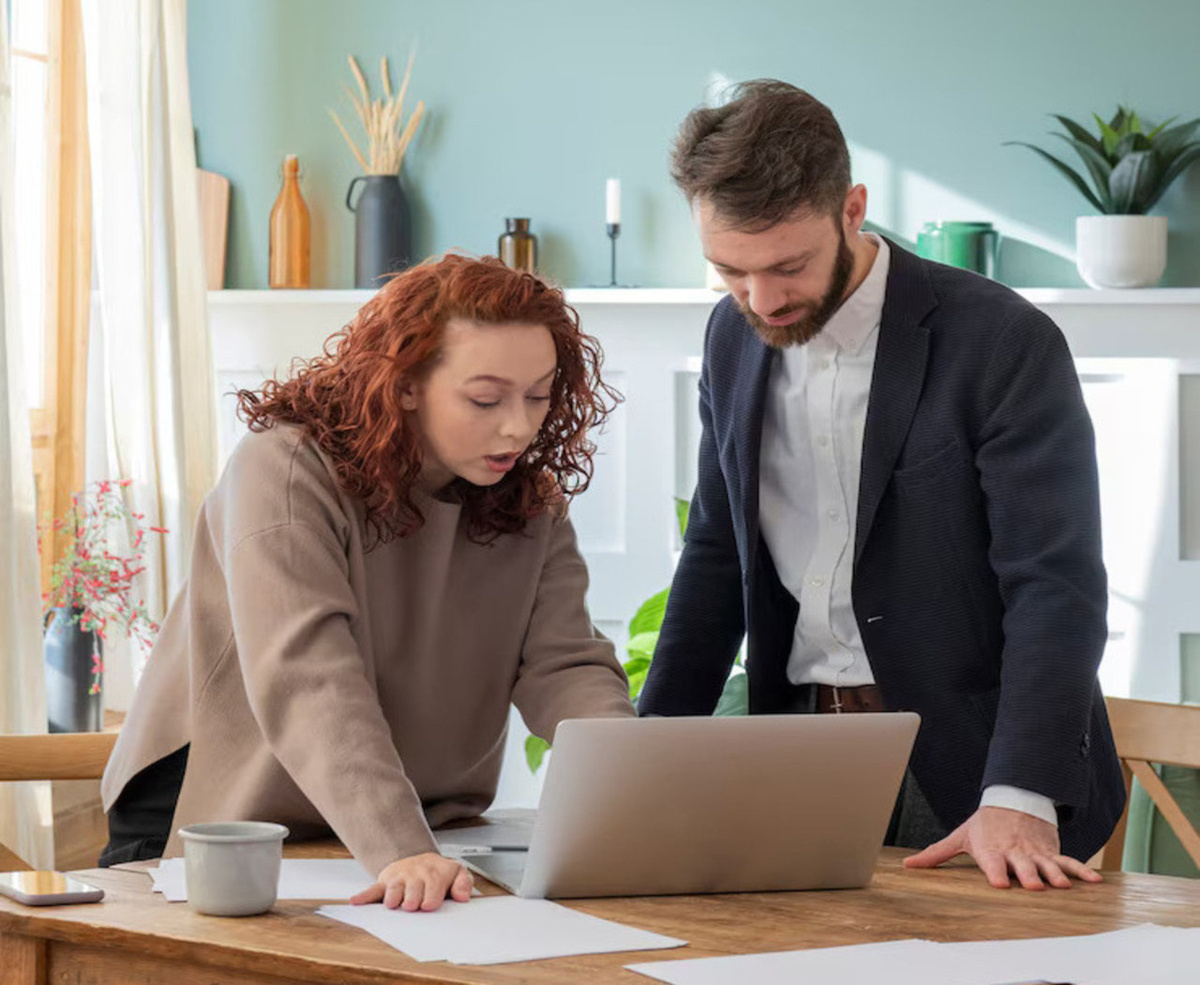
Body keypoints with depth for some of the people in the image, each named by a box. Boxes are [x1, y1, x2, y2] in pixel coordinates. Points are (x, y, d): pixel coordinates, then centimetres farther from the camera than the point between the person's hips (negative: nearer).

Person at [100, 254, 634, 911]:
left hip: (424, 833, 4)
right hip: (230, 824, -4)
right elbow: (309, 684, -29)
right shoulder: (286, 470, -17)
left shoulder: (529, 501, 3)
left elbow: (565, 666, -6)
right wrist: (399, 852, -42)